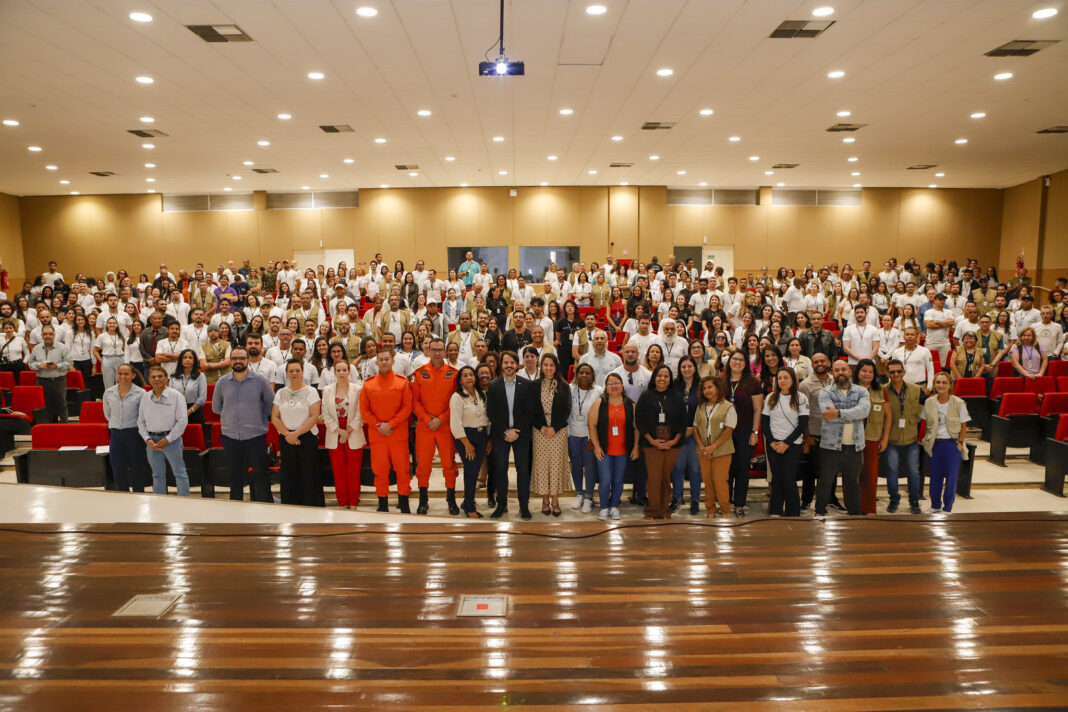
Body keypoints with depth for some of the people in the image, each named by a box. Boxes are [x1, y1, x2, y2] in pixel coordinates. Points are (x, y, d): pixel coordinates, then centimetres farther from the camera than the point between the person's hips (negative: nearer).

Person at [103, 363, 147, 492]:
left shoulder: (140, 393, -8)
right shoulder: (108, 393, 4)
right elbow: (107, 414, 19)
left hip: (134, 434, -3)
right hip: (115, 434, 3)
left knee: (136, 471, 4)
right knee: (118, 472, 7)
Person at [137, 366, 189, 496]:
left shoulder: (175, 395, -6)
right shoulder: (145, 397, 7)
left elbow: (182, 421, -8)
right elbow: (141, 421, 11)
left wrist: (167, 439, -12)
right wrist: (147, 439, -3)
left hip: (171, 439, -4)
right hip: (152, 440, 4)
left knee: (180, 473, -1)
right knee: (157, 475, 13)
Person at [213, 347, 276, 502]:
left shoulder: (260, 381, -2)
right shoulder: (222, 382, 5)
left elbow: (271, 403, 7)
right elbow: (216, 407, 17)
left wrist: (260, 418, 3)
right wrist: (232, 417, 11)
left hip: (256, 436, -2)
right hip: (230, 436, 2)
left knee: (260, 477, 0)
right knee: (235, 479, 11)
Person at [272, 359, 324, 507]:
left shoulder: (311, 392, -1)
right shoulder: (280, 393, 10)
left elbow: (314, 417, -10)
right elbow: (274, 417, 5)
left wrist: (296, 433, -15)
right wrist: (287, 434, -9)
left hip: (307, 438, -3)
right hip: (286, 440, 3)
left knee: (308, 476, -2)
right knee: (288, 476, 6)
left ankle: (312, 508, 7)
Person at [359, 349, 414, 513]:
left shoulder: (402, 382, 3)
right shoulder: (368, 384, 8)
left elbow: (407, 407, -2)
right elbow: (364, 410, 6)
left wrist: (390, 424, -10)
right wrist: (378, 426, -7)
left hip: (398, 432, -1)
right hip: (376, 433, 1)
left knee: (402, 467, -1)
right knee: (379, 468, 4)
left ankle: (404, 504, 11)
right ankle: (383, 504, 15)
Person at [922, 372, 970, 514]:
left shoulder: (959, 403, -7)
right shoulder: (929, 402, 0)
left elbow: (964, 426, -2)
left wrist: (960, 443, -8)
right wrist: (927, 440, 3)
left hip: (952, 444, -3)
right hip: (935, 444, 3)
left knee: (951, 477, 1)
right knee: (935, 476, 11)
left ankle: (947, 508, 14)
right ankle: (935, 506, 26)